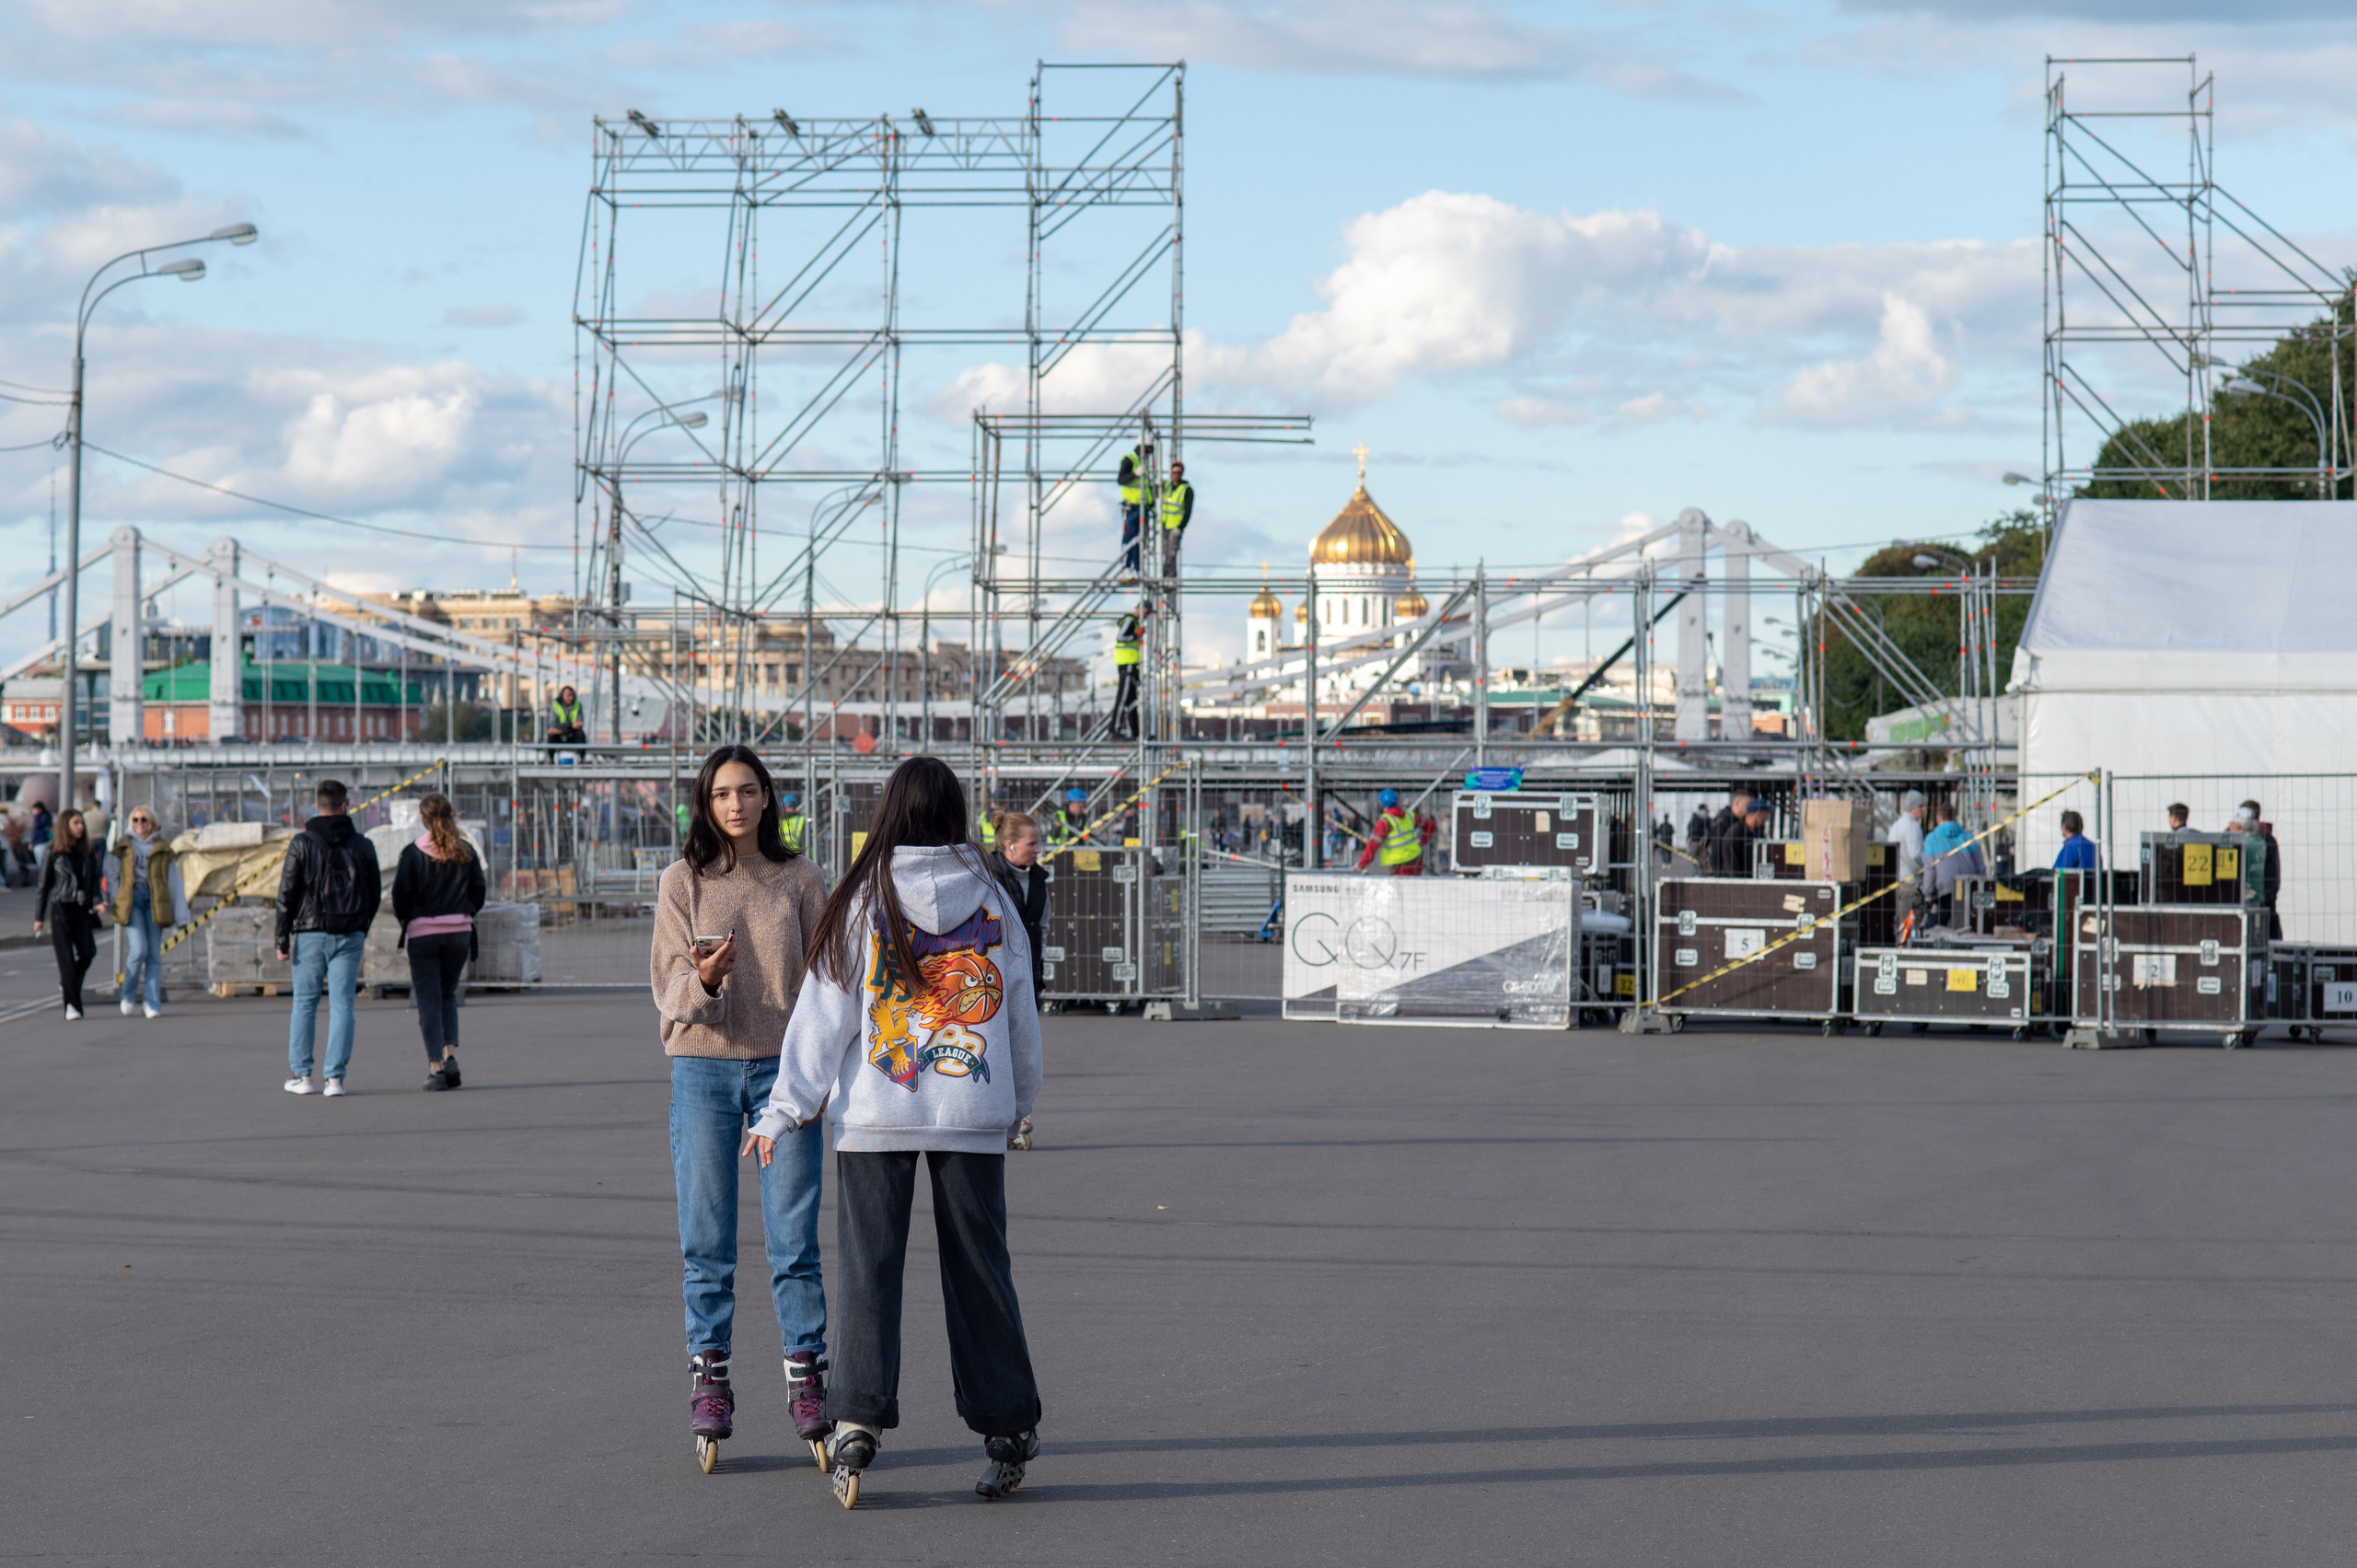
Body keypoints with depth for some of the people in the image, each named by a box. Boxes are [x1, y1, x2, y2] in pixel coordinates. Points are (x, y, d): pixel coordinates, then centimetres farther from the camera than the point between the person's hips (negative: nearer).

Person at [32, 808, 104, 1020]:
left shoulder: (89, 852, 9)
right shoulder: (55, 854, 0)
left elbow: (95, 881, 14)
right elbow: (44, 884, 3)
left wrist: (97, 901, -6)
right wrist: (38, 917, 4)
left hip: (82, 909, 3)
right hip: (60, 909, -3)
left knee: (87, 953, -4)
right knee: (66, 957, -7)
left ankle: (67, 981, 28)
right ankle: (72, 1006, -6)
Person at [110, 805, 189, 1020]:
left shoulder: (162, 849, 10)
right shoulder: (124, 847, 11)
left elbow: (174, 882, 10)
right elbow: (115, 876, 16)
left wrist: (180, 915, 6)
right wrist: (111, 904, 8)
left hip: (155, 900, 1)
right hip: (131, 899, -1)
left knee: (154, 954, -1)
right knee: (139, 949, -15)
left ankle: (152, 1002, 3)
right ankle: (128, 995, 5)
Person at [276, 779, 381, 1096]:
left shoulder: (302, 843, -5)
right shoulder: (362, 845, 4)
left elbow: (287, 895, -6)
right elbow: (375, 894, 11)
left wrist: (282, 940, -1)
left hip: (310, 935, -1)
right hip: (349, 937, 2)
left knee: (304, 1003, 8)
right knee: (342, 1005, 2)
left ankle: (301, 1075, 8)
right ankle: (336, 1077, -3)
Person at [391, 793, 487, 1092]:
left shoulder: (412, 853, -8)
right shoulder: (466, 852, 2)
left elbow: (400, 896, -8)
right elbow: (478, 891, 6)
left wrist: (405, 923, 8)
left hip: (423, 933, -3)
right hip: (459, 932, 3)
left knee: (428, 1001, 2)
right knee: (448, 995, 19)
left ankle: (436, 1069, -3)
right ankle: (451, 1055, 1)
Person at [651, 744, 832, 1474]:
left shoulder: (800, 880, 6)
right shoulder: (683, 882, 4)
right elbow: (670, 987, -1)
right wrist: (704, 980, -23)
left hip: (785, 1066, 0)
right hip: (704, 1066, 0)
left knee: (793, 1236, -1)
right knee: (706, 1240, 2)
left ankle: (806, 1378, 6)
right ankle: (709, 1380, 9)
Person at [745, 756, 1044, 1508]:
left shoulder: (863, 902, -5)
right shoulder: (992, 900, 3)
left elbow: (826, 1015, -4)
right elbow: (1021, 1014, 11)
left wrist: (787, 1109, 1)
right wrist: (1021, 1100, 25)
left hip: (876, 1113, -2)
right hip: (974, 1114, 2)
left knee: (869, 1269, 3)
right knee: (978, 1269, 9)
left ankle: (858, 1419, -7)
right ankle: (1008, 1427, 11)